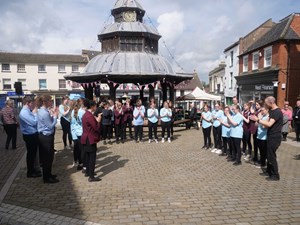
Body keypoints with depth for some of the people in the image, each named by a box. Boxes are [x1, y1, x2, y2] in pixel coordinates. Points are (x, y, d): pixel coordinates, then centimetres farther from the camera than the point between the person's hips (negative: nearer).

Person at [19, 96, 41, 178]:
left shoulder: (28, 111, 10)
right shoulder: (24, 112, -21)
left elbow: (34, 121, 12)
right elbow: (34, 122, -24)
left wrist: (34, 113, 2)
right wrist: (35, 113, -13)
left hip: (33, 134, 10)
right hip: (29, 136, -10)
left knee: (33, 153, 19)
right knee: (31, 153, 2)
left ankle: (32, 169, 33)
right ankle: (30, 172, 15)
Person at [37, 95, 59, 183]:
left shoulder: (41, 110, 7)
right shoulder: (45, 113, -24)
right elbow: (51, 126, -21)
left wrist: (52, 115, 4)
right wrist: (55, 116, -13)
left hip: (43, 136, 10)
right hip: (47, 137, -10)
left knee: (45, 156, 20)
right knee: (48, 157, 2)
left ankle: (48, 174, 34)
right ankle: (47, 178, 13)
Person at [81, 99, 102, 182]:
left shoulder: (86, 114, 10)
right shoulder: (89, 116, -21)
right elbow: (96, 127, -20)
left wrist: (96, 119, 5)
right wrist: (98, 120, -6)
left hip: (87, 138, 10)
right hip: (90, 139, -10)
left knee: (88, 156, 20)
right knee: (92, 157, -3)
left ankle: (87, 172, 32)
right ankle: (91, 177, 2)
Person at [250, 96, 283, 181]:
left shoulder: (277, 112, -19)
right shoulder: (272, 111, 12)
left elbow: (269, 124, -27)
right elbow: (268, 123, 13)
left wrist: (257, 120, -21)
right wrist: (259, 120, -1)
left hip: (274, 138, -9)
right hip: (271, 137, 9)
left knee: (271, 156, -2)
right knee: (269, 155, 17)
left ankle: (275, 175, 10)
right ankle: (269, 171, 30)